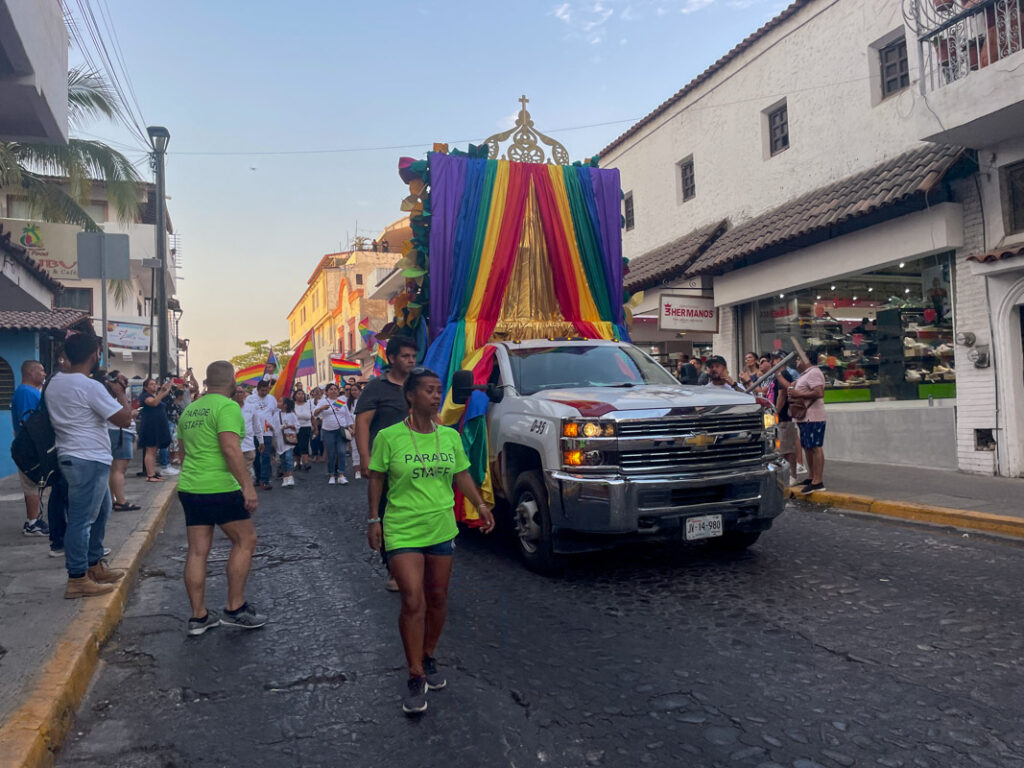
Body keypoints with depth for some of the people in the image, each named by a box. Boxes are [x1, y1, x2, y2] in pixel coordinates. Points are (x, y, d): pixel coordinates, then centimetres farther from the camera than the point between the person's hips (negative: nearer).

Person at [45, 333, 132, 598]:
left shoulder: (54, 384, 10)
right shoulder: (90, 387, -19)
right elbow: (124, 419, -18)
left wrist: (108, 390, 16)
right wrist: (119, 392, -3)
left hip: (73, 456, 10)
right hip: (89, 460, -10)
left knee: (100, 512, 21)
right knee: (82, 520, -4)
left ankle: (95, 566, 30)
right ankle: (77, 580, 2)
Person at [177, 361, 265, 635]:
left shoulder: (189, 410, 16)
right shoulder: (227, 407, -10)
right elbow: (230, 448, -22)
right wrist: (248, 486, -23)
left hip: (188, 487, 8)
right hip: (219, 489, -8)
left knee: (197, 550, 9)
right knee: (245, 541, 5)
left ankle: (199, 616, 14)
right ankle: (235, 608, 7)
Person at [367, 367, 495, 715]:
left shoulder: (450, 436, 3)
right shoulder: (389, 437, -9)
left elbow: (462, 475, 11)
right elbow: (376, 478, -1)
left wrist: (480, 505, 0)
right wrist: (373, 519, -4)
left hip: (442, 528, 4)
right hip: (402, 530, -4)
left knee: (437, 597, 12)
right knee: (413, 601, -10)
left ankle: (429, 659, 34)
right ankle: (416, 679, 3)